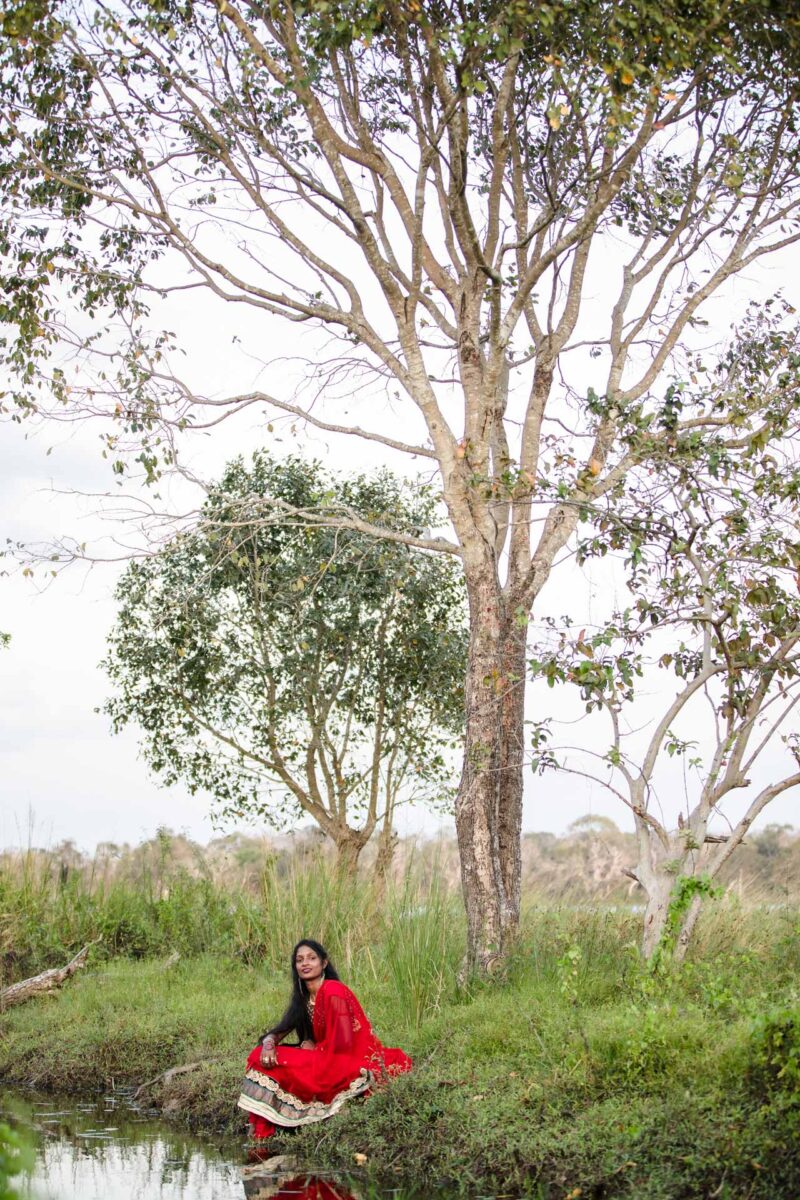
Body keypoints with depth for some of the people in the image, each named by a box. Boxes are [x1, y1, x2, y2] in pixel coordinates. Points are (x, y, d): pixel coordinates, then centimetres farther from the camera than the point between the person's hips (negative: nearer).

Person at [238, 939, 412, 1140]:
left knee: (280, 1065, -19)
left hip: (350, 1066, -9)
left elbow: (343, 1043, -20)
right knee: (261, 1056, 1)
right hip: (328, 1061, 9)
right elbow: (279, 1031, 6)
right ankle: (263, 1133, 3)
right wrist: (269, 1044, -17)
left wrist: (313, 1048, -4)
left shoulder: (333, 991, -17)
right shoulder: (303, 997, 10)